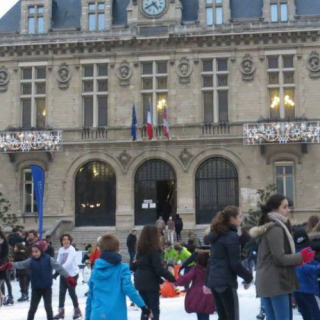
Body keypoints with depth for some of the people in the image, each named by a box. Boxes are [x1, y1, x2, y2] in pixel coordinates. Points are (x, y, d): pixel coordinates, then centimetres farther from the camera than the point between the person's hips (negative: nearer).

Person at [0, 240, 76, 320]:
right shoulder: (31, 260, -5)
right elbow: (21, 264, -13)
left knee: (48, 307, 5)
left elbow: (59, 267, -13)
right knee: (33, 307, 12)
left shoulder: (49, 259, -13)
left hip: (47, 288, -2)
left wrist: (68, 277, -19)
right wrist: (10, 265, -31)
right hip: (36, 288, 3)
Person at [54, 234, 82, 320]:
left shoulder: (72, 250, -18)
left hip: (72, 274, -6)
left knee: (71, 292, 0)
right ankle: (61, 311, 18)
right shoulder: (60, 250, 3)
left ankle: (77, 310, 18)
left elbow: (68, 262, -29)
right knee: (61, 292, 8)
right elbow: (58, 261, 2)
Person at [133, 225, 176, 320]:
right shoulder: (153, 249, -15)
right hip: (151, 283, -7)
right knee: (155, 310, 1)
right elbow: (159, 268, -19)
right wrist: (172, 279, -15)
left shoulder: (140, 248, 8)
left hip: (140, 282, 7)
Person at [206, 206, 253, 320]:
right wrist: (248, 277, -2)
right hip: (226, 282, -9)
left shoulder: (217, 235, 14)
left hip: (214, 280, 9)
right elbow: (235, 264, -16)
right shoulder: (232, 236, -12)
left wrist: (207, 282, 22)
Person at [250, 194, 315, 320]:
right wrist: (301, 257, -8)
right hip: (276, 282, -10)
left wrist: (297, 260, 14)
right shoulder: (276, 229, -15)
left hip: (266, 282, 10)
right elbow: (279, 258, -18)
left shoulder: (267, 228, 18)